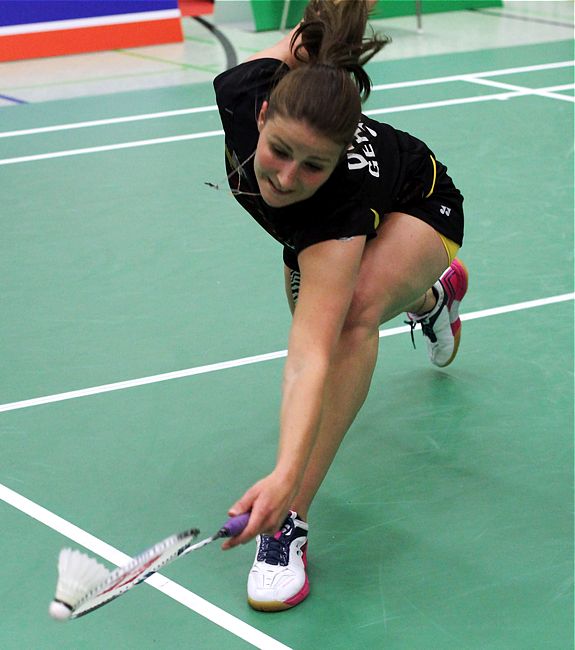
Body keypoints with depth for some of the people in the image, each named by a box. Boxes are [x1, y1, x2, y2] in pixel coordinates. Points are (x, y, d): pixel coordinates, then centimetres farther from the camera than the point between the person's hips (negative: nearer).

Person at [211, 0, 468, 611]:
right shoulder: (241, 95, -38)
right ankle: (430, 295, 59)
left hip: (419, 211, -6)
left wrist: (285, 479, -66)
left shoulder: (338, 199, -47)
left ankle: (289, 520, -32)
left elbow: (309, 359, -54)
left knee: (357, 307, -36)